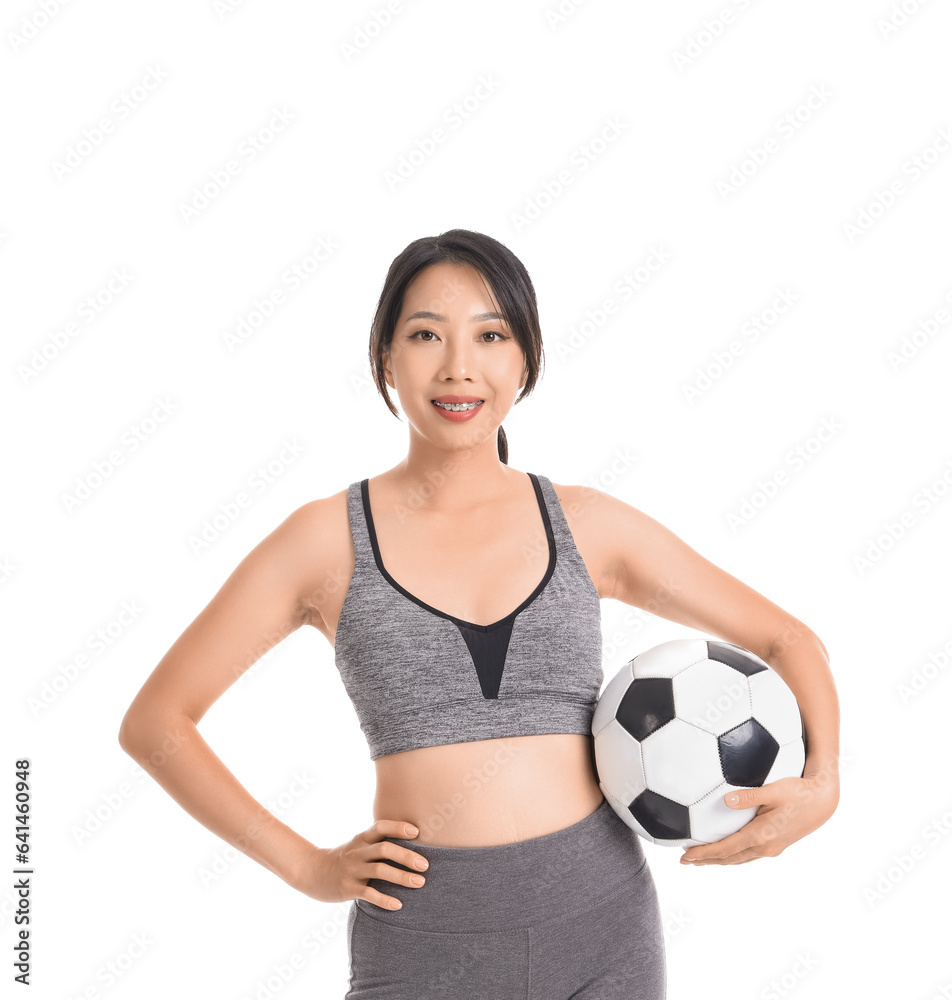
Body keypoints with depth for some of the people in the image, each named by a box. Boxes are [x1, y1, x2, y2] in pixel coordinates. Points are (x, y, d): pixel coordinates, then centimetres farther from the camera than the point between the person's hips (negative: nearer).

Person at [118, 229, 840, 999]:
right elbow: (155, 722, 1)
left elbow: (789, 641, 9)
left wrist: (821, 786, -9)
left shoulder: (587, 524, 1)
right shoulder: (328, 539, -3)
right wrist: (307, 867, -4)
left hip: (600, 928, 2)